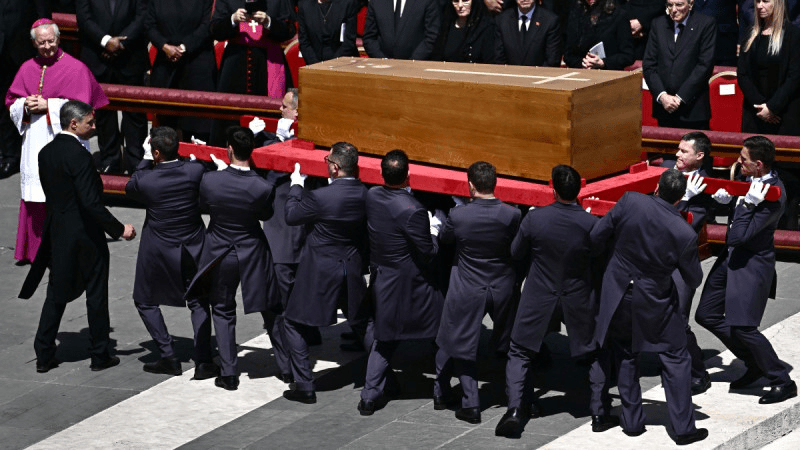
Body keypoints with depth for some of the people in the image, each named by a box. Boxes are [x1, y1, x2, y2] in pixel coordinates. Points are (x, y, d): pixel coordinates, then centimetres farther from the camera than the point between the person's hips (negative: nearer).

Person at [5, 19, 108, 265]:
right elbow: (11, 100, 15)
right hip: (34, 141, 5)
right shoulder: (27, 69, 12)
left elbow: (80, 105, -9)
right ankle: (34, 249, 12)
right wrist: (26, 106, -7)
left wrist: (48, 106, -14)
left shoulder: (75, 68, -3)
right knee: (35, 195, 5)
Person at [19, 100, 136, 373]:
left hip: (58, 234, 7)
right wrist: (119, 229, -17)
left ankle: (44, 356, 15)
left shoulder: (46, 153, 4)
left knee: (56, 296, 14)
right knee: (96, 295, 7)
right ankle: (100, 355, 15)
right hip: (86, 235, -7)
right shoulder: (78, 155, -21)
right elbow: (91, 203, -24)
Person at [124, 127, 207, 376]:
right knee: (198, 302, 16)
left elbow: (130, 188, 3)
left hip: (159, 252, -3)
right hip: (193, 249, 3)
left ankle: (168, 357, 10)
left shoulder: (146, 180, -21)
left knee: (145, 301, 16)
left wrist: (146, 159, 5)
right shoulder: (195, 171, -15)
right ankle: (202, 358, 8)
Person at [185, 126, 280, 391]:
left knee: (222, 311, 15)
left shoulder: (210, 181, -20)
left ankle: (229, 374, 12)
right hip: (252, 254, 0)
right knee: (270, 309, 18)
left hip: (220, 255, 0)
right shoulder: (262, 188, -22)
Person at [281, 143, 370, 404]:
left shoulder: (320, 197, -25)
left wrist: (296, 186, 3)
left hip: (320, 274, -6)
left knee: (294, 324, 10)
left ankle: (304, 387, 9)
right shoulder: (364, 194, -8)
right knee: (361, 324, 22)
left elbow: (291, 216, -9)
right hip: (352, 272, 6)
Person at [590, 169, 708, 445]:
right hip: (655, 301, -2)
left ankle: (632, 421, 24)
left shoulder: (630, 202, -19)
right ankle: (683, 428, 13)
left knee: (625, 357, 20)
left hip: (618, 295, 3)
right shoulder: (684, 234, -21)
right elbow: (694, 280, -7)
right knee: (675, 359, 12)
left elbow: (596, 238, -10)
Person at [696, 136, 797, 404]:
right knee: (707, 315, 13)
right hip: (731, 258, 10)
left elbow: (739, 236, -28)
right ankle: (755, 365, 27)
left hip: (752, 264, -10)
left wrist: (748, 203, -34)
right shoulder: (752, 180, -1)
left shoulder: (773, 196, -26)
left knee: (742, 326, -11)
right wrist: (727, 200, -3)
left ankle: (782, 382, 6)